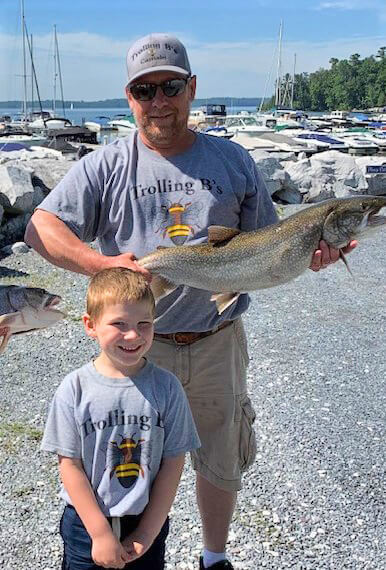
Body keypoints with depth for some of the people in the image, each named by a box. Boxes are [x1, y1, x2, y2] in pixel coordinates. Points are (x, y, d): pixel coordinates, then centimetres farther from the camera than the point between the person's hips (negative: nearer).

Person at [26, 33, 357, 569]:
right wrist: (101, 263, -26)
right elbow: (41, 227, -9)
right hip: (138, 346, -1)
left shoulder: (234, 161, 4)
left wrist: (306, 255, -12)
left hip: (218, 344, 2)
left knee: (223, 464, 18)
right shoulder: (104, 167, -2)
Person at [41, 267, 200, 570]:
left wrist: (148, 532, -7)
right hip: (87, 523, 0)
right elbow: (70, 465, -10)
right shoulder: (75, 388, -14)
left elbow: (173, 462, -7)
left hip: (148, 523, 1)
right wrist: (101, 533, -11)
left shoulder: (166, 386, -12)